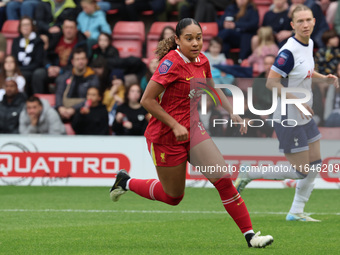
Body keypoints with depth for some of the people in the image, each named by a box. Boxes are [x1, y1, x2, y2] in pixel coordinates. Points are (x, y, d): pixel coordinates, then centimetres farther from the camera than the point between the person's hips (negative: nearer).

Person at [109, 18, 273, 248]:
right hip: (166, 136, -6)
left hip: (192, 130, 6)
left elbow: (211, 88, 23)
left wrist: (232, 113, 12)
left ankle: (250, 235, -5)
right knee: (173, 196, 8)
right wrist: (175, 125, -22)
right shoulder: (172, 63, -20)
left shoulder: (202, 60, 2)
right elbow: (147, 100, -20)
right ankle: (127, 182, 32)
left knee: (223, 179, -7)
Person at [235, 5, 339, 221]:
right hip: (289, 120, -9)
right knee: (302, 171, -3)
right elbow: (271, 82, -25)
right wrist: (296, 101, -30)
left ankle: (296, 212, 22)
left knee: (315, 165, 11)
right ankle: (249, 174, 10)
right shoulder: (289, 51, -24)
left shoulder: (309, 43, 5)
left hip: (304, 117, 9)